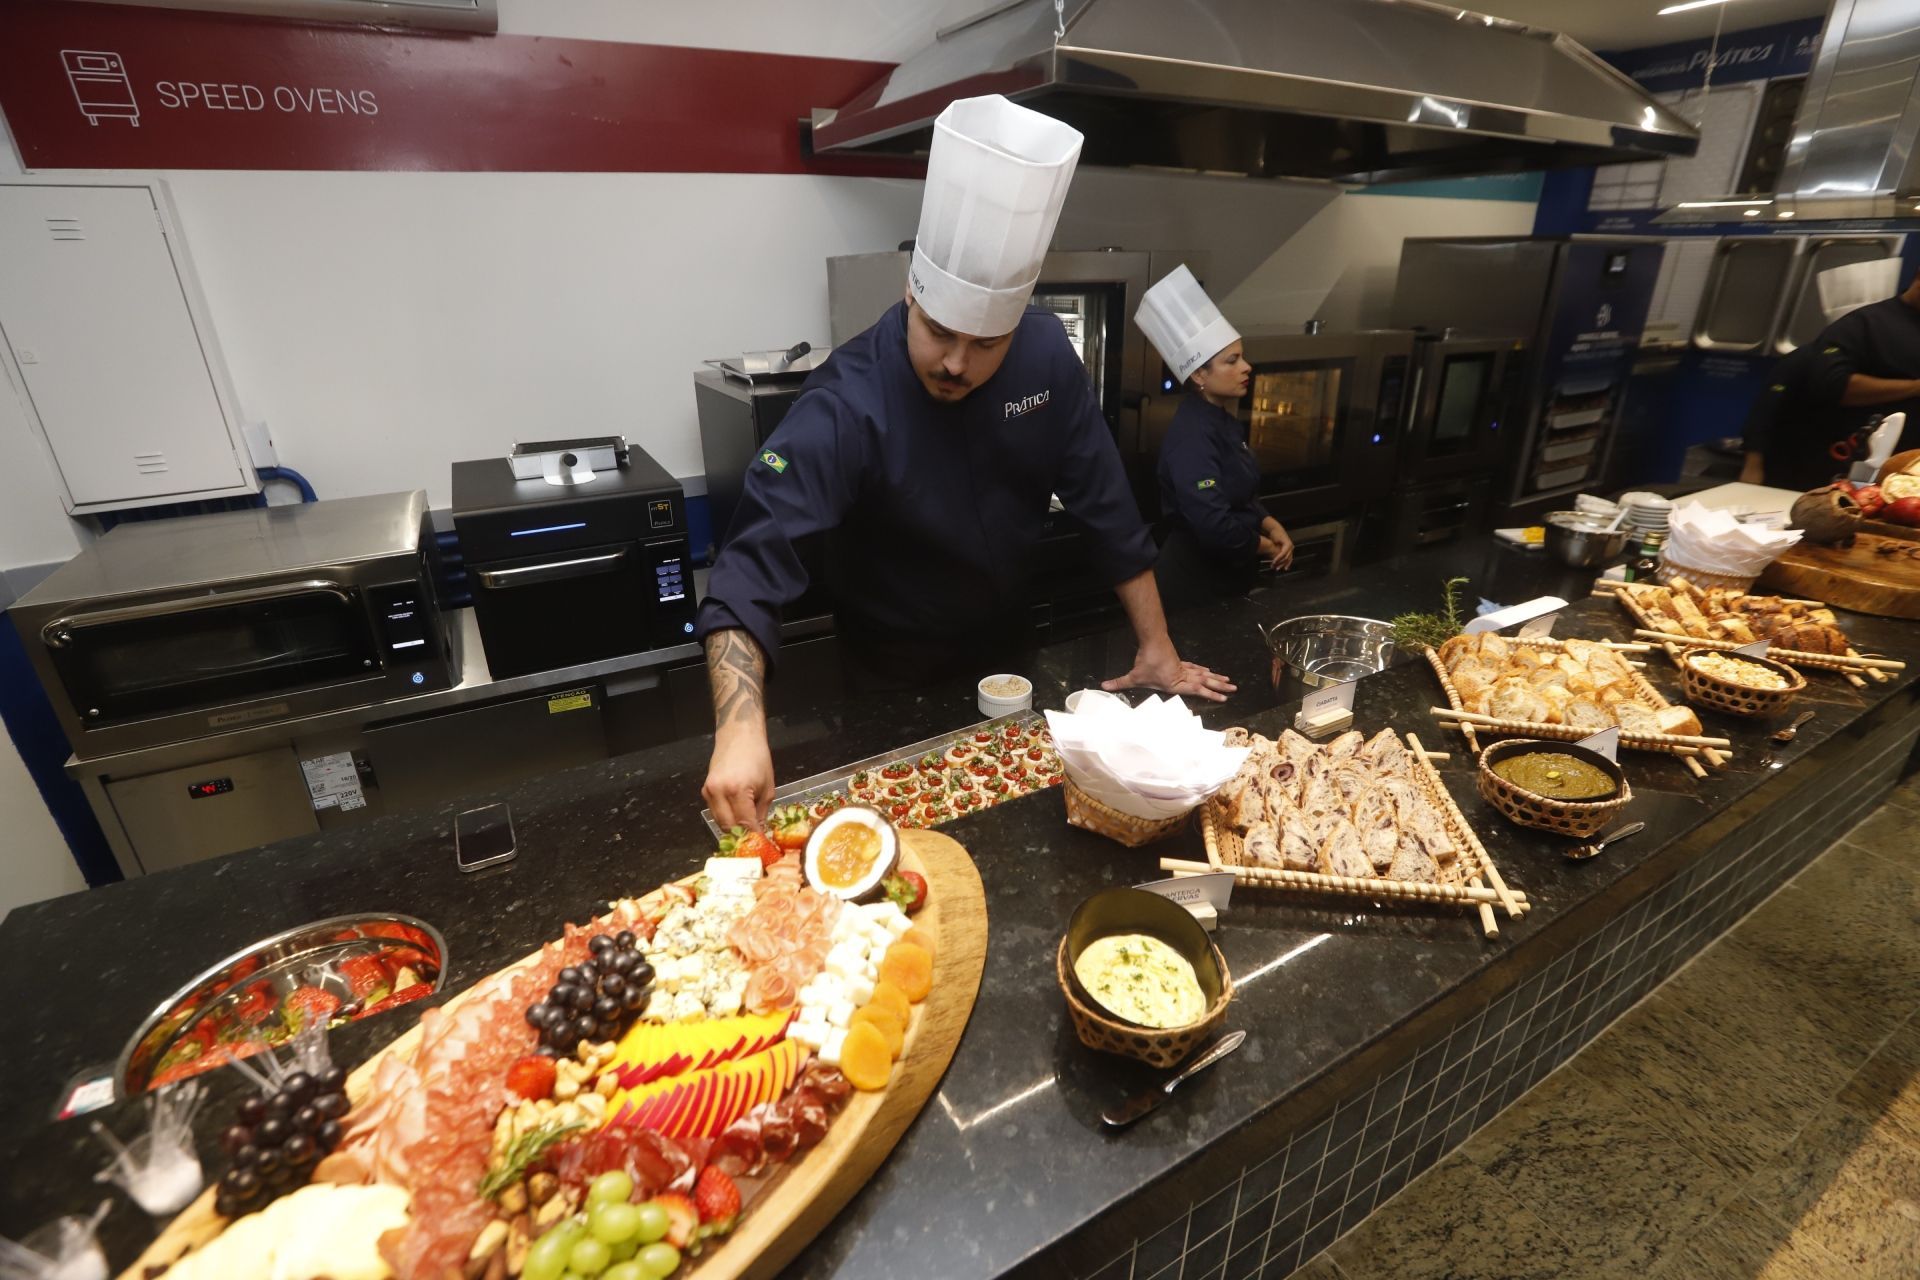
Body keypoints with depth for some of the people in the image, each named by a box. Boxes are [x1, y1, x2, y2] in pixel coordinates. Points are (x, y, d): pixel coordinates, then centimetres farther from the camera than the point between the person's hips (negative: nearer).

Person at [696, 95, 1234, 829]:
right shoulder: (846, 406, -30)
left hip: (1006, 656, 4)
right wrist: (742, 729, -51)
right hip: (892, 683, -4)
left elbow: (1105, 506, -9)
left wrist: (1156, 649, -7)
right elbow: (752, 566, -37)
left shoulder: (1046, 355, -16)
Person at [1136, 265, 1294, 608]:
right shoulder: (1192, 436, -24)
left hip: (1230, 574, 9)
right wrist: (1267, 546, -14)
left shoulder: (1224, 421, 4)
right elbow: (1213, 526, -31)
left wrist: (1272, 526, -4)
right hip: (1195, 579, -9)